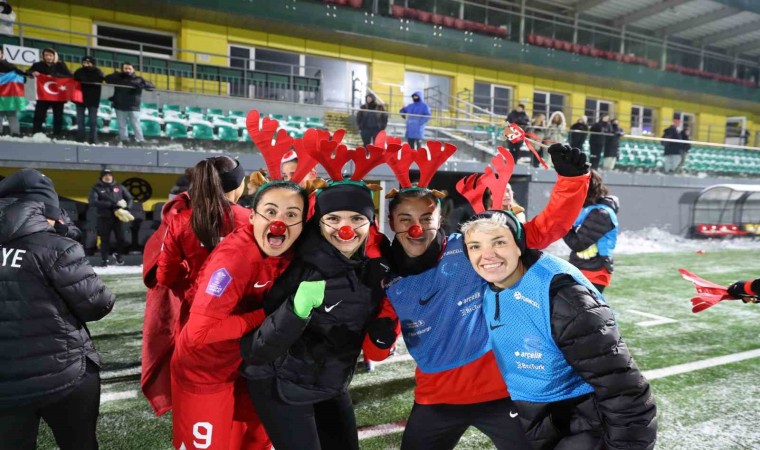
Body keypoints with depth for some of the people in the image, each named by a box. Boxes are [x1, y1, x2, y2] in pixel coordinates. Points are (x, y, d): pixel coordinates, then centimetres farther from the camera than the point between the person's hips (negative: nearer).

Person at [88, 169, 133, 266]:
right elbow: (92, 202, -15)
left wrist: (124, 207, -12)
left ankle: (118, 254, 27)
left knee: (122, 239, 0)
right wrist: (111, 204, -22)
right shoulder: (96, 188, 0)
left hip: (118, 217, 2)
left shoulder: (119, 187, 9)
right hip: (104, 218, -2)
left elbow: (129, 198, 9)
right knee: (105, 240, 4)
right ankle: (105, 260, 20)